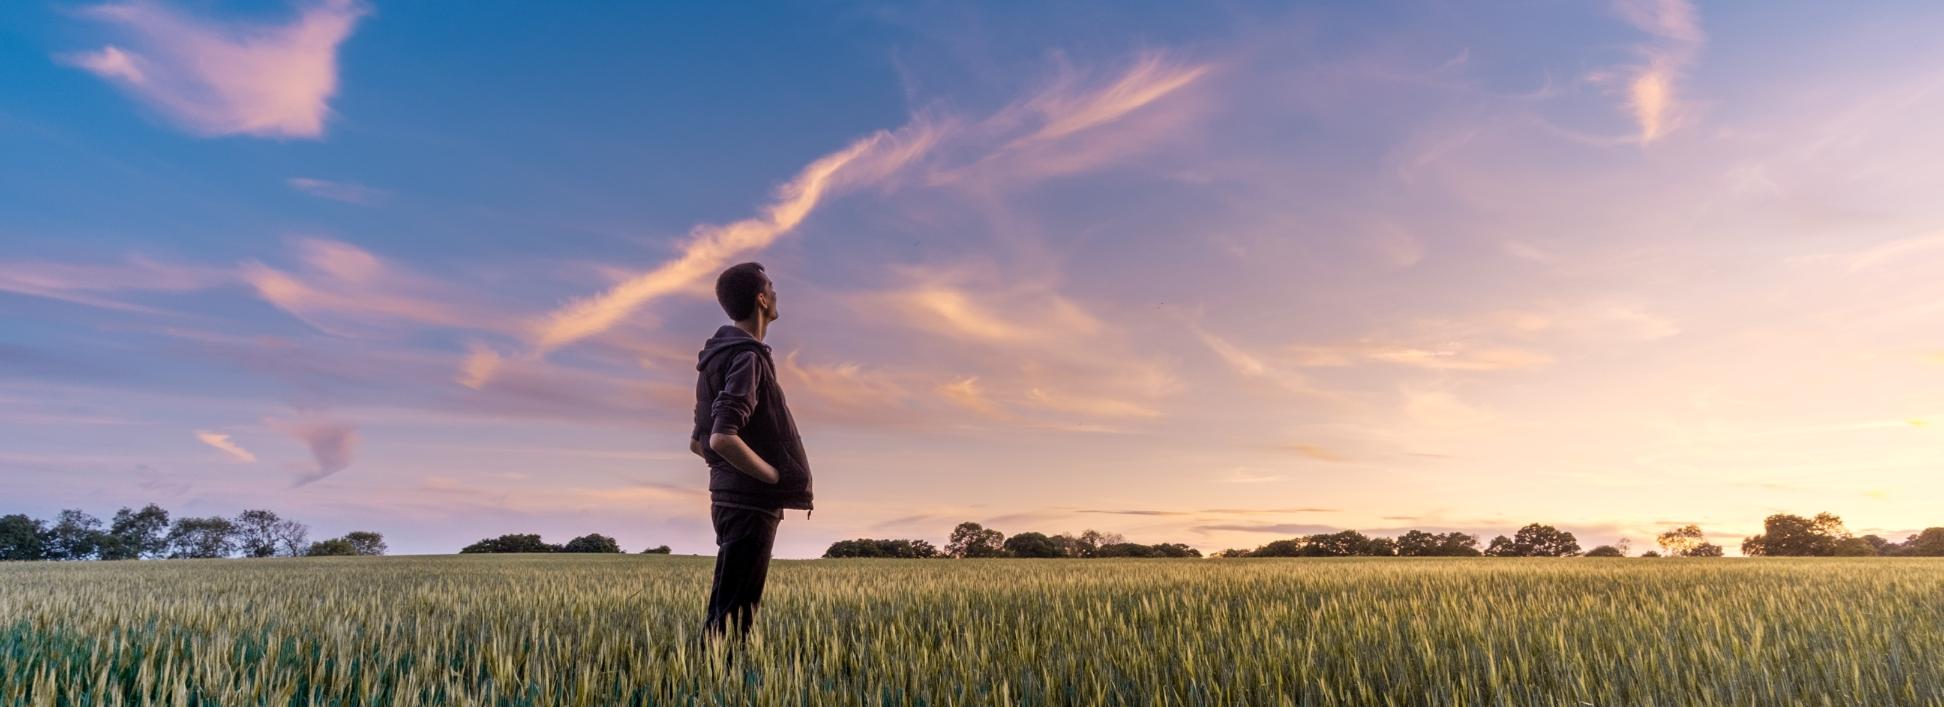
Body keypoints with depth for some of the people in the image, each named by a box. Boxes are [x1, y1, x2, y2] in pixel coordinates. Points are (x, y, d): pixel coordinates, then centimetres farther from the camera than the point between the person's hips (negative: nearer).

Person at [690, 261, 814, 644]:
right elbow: (723, 439, -27)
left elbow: (699, 442, 18)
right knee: (732, 615, -4)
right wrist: (778, 477, -16)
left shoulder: (720, 356, 14)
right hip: (751, 504, -10)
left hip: (732, 497, 10)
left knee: (726, 610, 16)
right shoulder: (746, 358, -16)